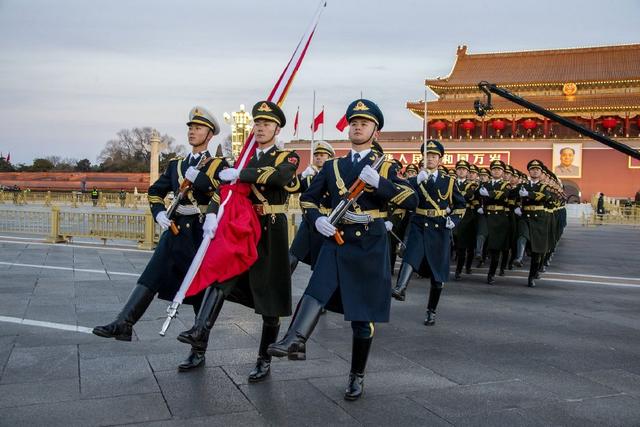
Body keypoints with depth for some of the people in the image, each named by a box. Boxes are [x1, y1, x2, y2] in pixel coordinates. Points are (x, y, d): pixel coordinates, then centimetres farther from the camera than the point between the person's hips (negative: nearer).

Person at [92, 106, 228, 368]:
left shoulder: (219, 165, 2)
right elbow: (155, 191, 20)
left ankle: (199, 351, 12)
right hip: (176, 229, 4)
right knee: (151, 277, -10)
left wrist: (198, 178, -18)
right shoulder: (176, 164, 16)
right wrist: (159, 213, 1)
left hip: (203, 233, -4)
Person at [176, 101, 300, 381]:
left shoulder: (288, 157, 2)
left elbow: (278, 177, -23)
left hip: (271, 232, -4)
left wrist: (239, 174, -21)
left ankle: (264, 361, 13)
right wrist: (212, 214, -17)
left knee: (270, 297, 2)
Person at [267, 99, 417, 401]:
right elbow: (308, 199, 15)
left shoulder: (385, 167, 6)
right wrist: (317, 219, -7)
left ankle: (357, 376, 17)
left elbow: (411, 201, -7)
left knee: (363, 314, 4)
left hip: (370, 246, -1)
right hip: (336, 241, 2)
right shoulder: (332, 166, 12)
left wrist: (378, 182, -22)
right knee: (318, 288, -26)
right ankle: (296, 340, -44)